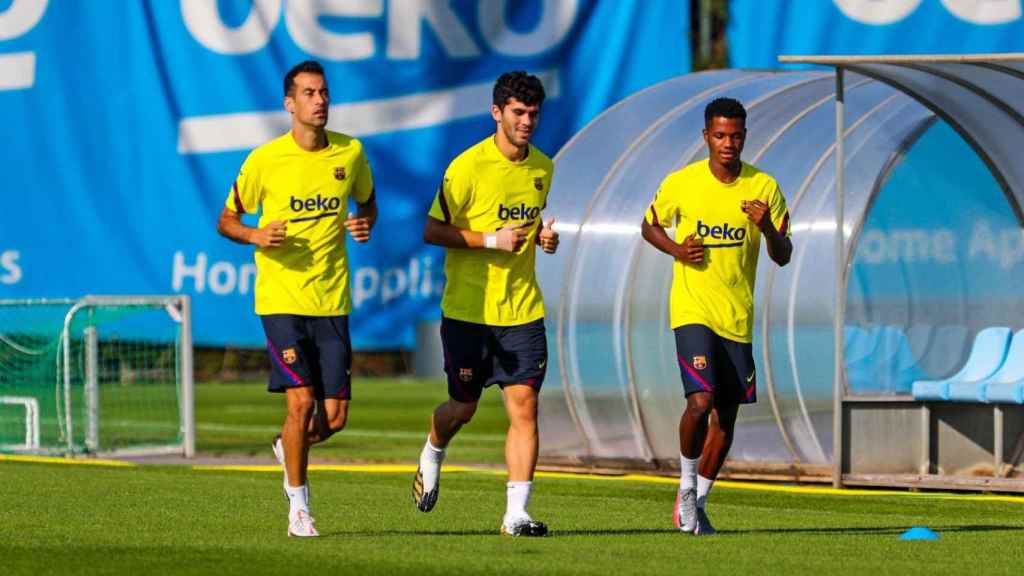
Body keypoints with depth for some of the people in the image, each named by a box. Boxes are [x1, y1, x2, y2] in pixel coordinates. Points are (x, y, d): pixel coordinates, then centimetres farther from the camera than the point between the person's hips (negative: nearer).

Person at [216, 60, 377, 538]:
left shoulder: (351, 153, 3)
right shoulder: (264, 160, -5)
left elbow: (368, 203, 21)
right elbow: (226, 220, 5)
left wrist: (365, 224, -2)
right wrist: (256, 236, -16)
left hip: (332, 301, 3)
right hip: (281, 299, -3)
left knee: (335, 417, 0)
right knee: (302, 402, -13)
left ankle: (288, 447, 35)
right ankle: (298, 508, 3)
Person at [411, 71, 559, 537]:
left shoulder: (543, 167, 6)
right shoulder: (468, 167, -12)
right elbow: (432, 231, -10)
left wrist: (544, 236, 2)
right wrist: (492, 240, -20)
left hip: (522, 310, 4)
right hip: (468, 309, -4)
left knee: (524, 406, -8)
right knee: (464, 407, 9)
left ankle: (516, 514, -8)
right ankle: (432, 456, 43)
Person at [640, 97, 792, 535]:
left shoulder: (764, 188, -1)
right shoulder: (681, 183, -4)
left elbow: (783, 257, 1)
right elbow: (649, 226, 12)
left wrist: (767, 227, -21)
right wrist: (675, 249, -8)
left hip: (738, 318, 3)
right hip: (692, 310, -3)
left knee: (726, 416, 8)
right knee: (701, 400, -20)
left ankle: (697, 503, 25)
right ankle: (687, 484, 4)